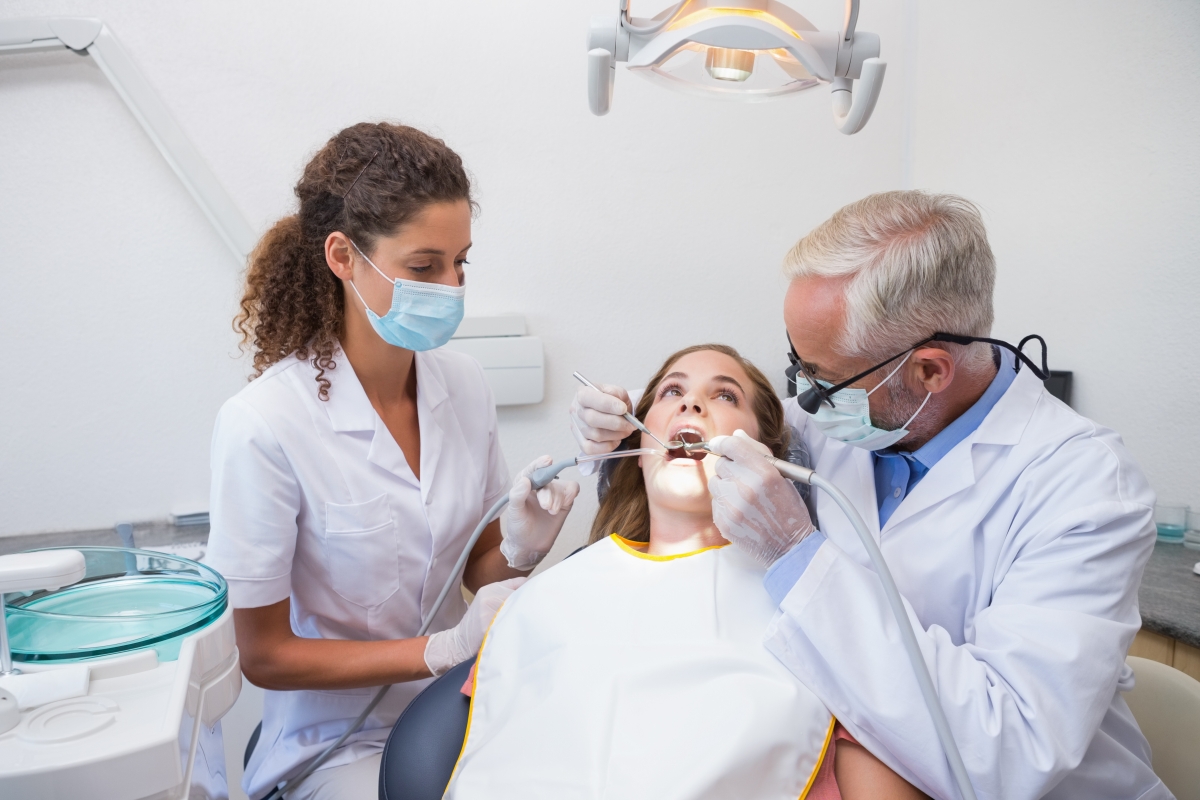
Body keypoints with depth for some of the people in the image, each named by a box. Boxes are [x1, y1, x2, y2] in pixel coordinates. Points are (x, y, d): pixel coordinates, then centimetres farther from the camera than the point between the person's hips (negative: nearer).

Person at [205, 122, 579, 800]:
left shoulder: (464, 384, -6)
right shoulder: (263, 427, -21)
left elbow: (478, 567, 5)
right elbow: (266, 656, -12)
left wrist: (521, 549, -17)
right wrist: (446, 649, -21)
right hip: (339, 739, -4)